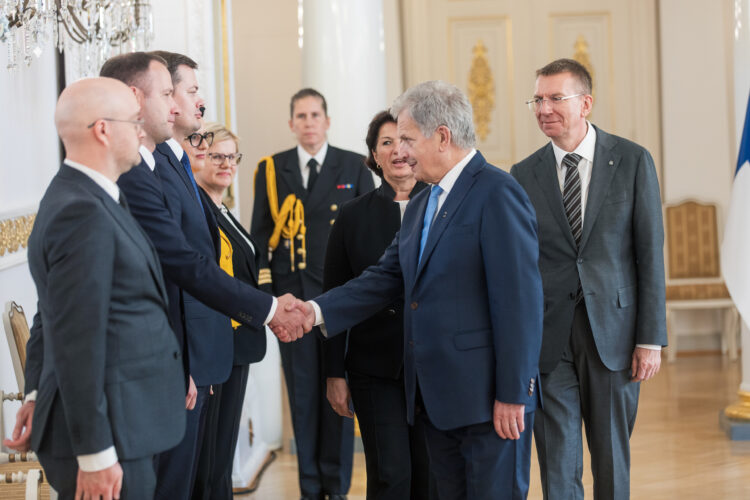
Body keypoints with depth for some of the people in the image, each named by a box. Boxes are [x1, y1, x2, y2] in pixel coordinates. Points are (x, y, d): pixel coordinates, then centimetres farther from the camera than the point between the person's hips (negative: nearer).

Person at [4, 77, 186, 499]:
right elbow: (77, 343, -22)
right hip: (109, 434, -10)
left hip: (126, 426, 10)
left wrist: (38, 393, 23)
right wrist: (95, 455, -20)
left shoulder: (80, 199, 12)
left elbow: (55, 314, 18)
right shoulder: (84, 213, -20)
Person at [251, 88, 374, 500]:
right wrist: (264, 289, -1)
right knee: (302, 392, 5)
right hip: (291, 294, 1)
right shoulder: (271, 169, 8)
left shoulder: (354, 167, 6)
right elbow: (260, 233, 8)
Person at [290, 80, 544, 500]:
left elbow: (520, 299, -17)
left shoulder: (497, 193, -13)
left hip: (487, 399, -9)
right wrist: (319, 310, 1)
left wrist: (513, 394, -19)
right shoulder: (421, 205, 17)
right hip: (436, 399, 9)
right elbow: (387, 277, 14)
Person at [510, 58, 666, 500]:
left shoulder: (632, 161, 0)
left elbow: (650, 253, -1)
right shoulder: (524, 175, 5)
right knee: (557, 464, 2)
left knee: (612, 457, 9)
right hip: (548, 335, 1)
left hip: (613, 330, -1)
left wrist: (651, 338, -6)